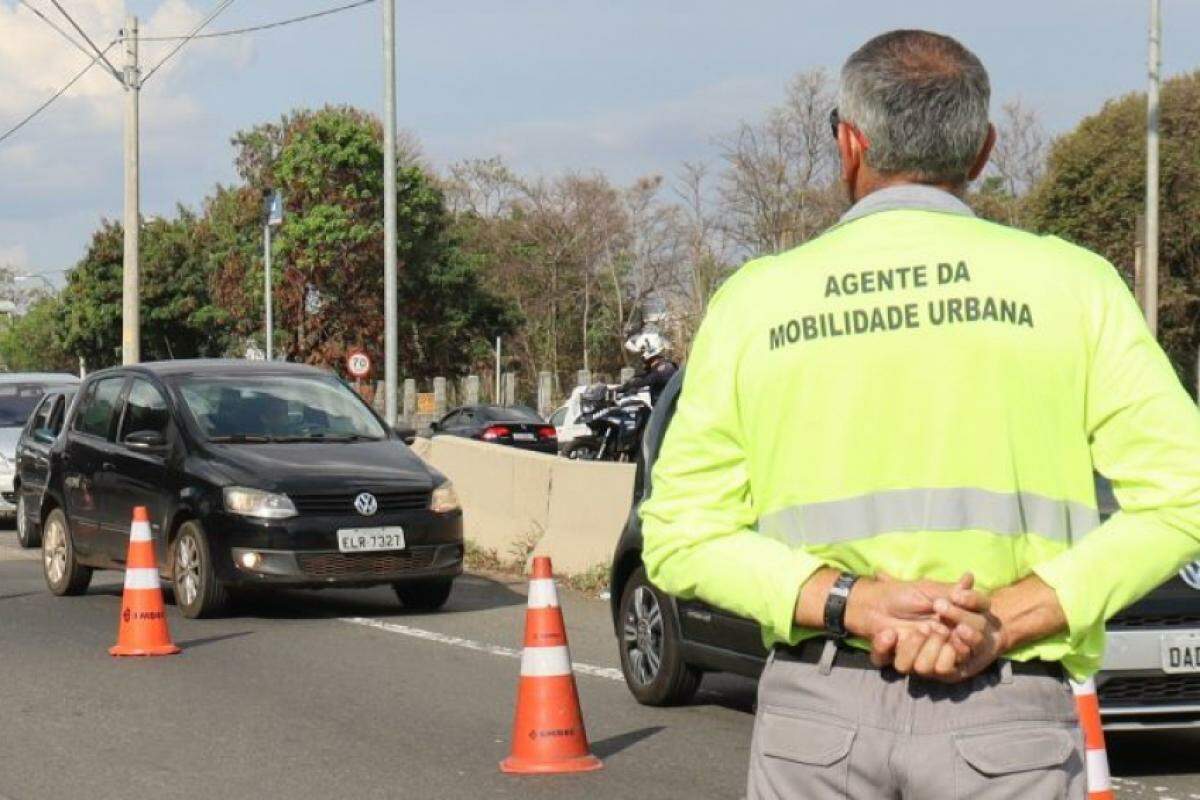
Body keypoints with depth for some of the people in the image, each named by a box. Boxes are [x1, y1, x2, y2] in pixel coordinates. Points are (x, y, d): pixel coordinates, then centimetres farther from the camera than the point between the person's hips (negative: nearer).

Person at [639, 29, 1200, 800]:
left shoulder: (755, 299, 8)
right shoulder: (1068, 283, 4)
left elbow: (681, 538, 3)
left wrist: (853, 604, -8)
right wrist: (1004, 621, -10)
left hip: (816, 712, 2)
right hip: (1006, 725, -1)